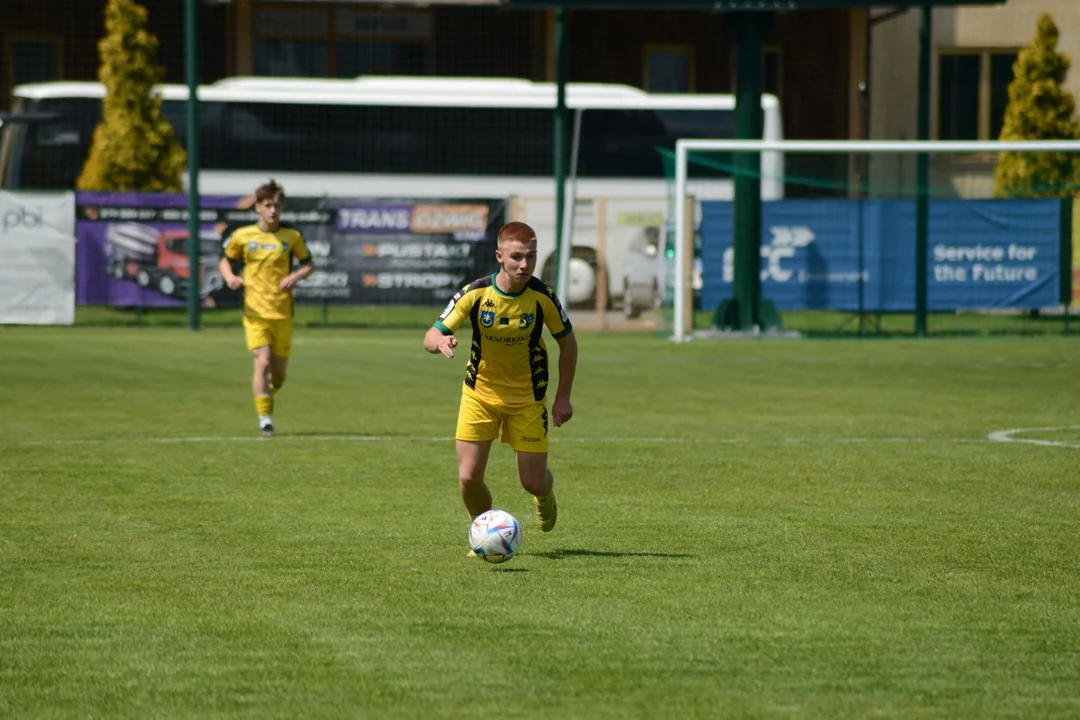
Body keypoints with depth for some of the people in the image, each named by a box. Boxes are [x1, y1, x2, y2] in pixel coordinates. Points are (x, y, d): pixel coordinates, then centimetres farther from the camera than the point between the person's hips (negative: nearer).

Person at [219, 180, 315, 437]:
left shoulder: (292, 236, 2)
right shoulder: (242, 236, 0)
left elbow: (309, 263, 13)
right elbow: (225, 261, 13)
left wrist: (296, 276, -9)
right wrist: (230, 277, -9)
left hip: (282, 312, 2)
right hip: (255, 311, -2)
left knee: (278, 373, 6)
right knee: (263, 362, -18)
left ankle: (268, 393, 41)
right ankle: (265, 420, -12)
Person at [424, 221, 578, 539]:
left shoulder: (543, 297, -17)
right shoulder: (476, 293, -19)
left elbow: (567, 342, 0)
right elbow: (431, 337, -17)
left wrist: (563, 397, -2)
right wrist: (441, 341, -42)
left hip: (527, 397, 0)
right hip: (480, 393, 0)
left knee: (533, 482, 2)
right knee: (469, 477, -9)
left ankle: (546, 496, 43)